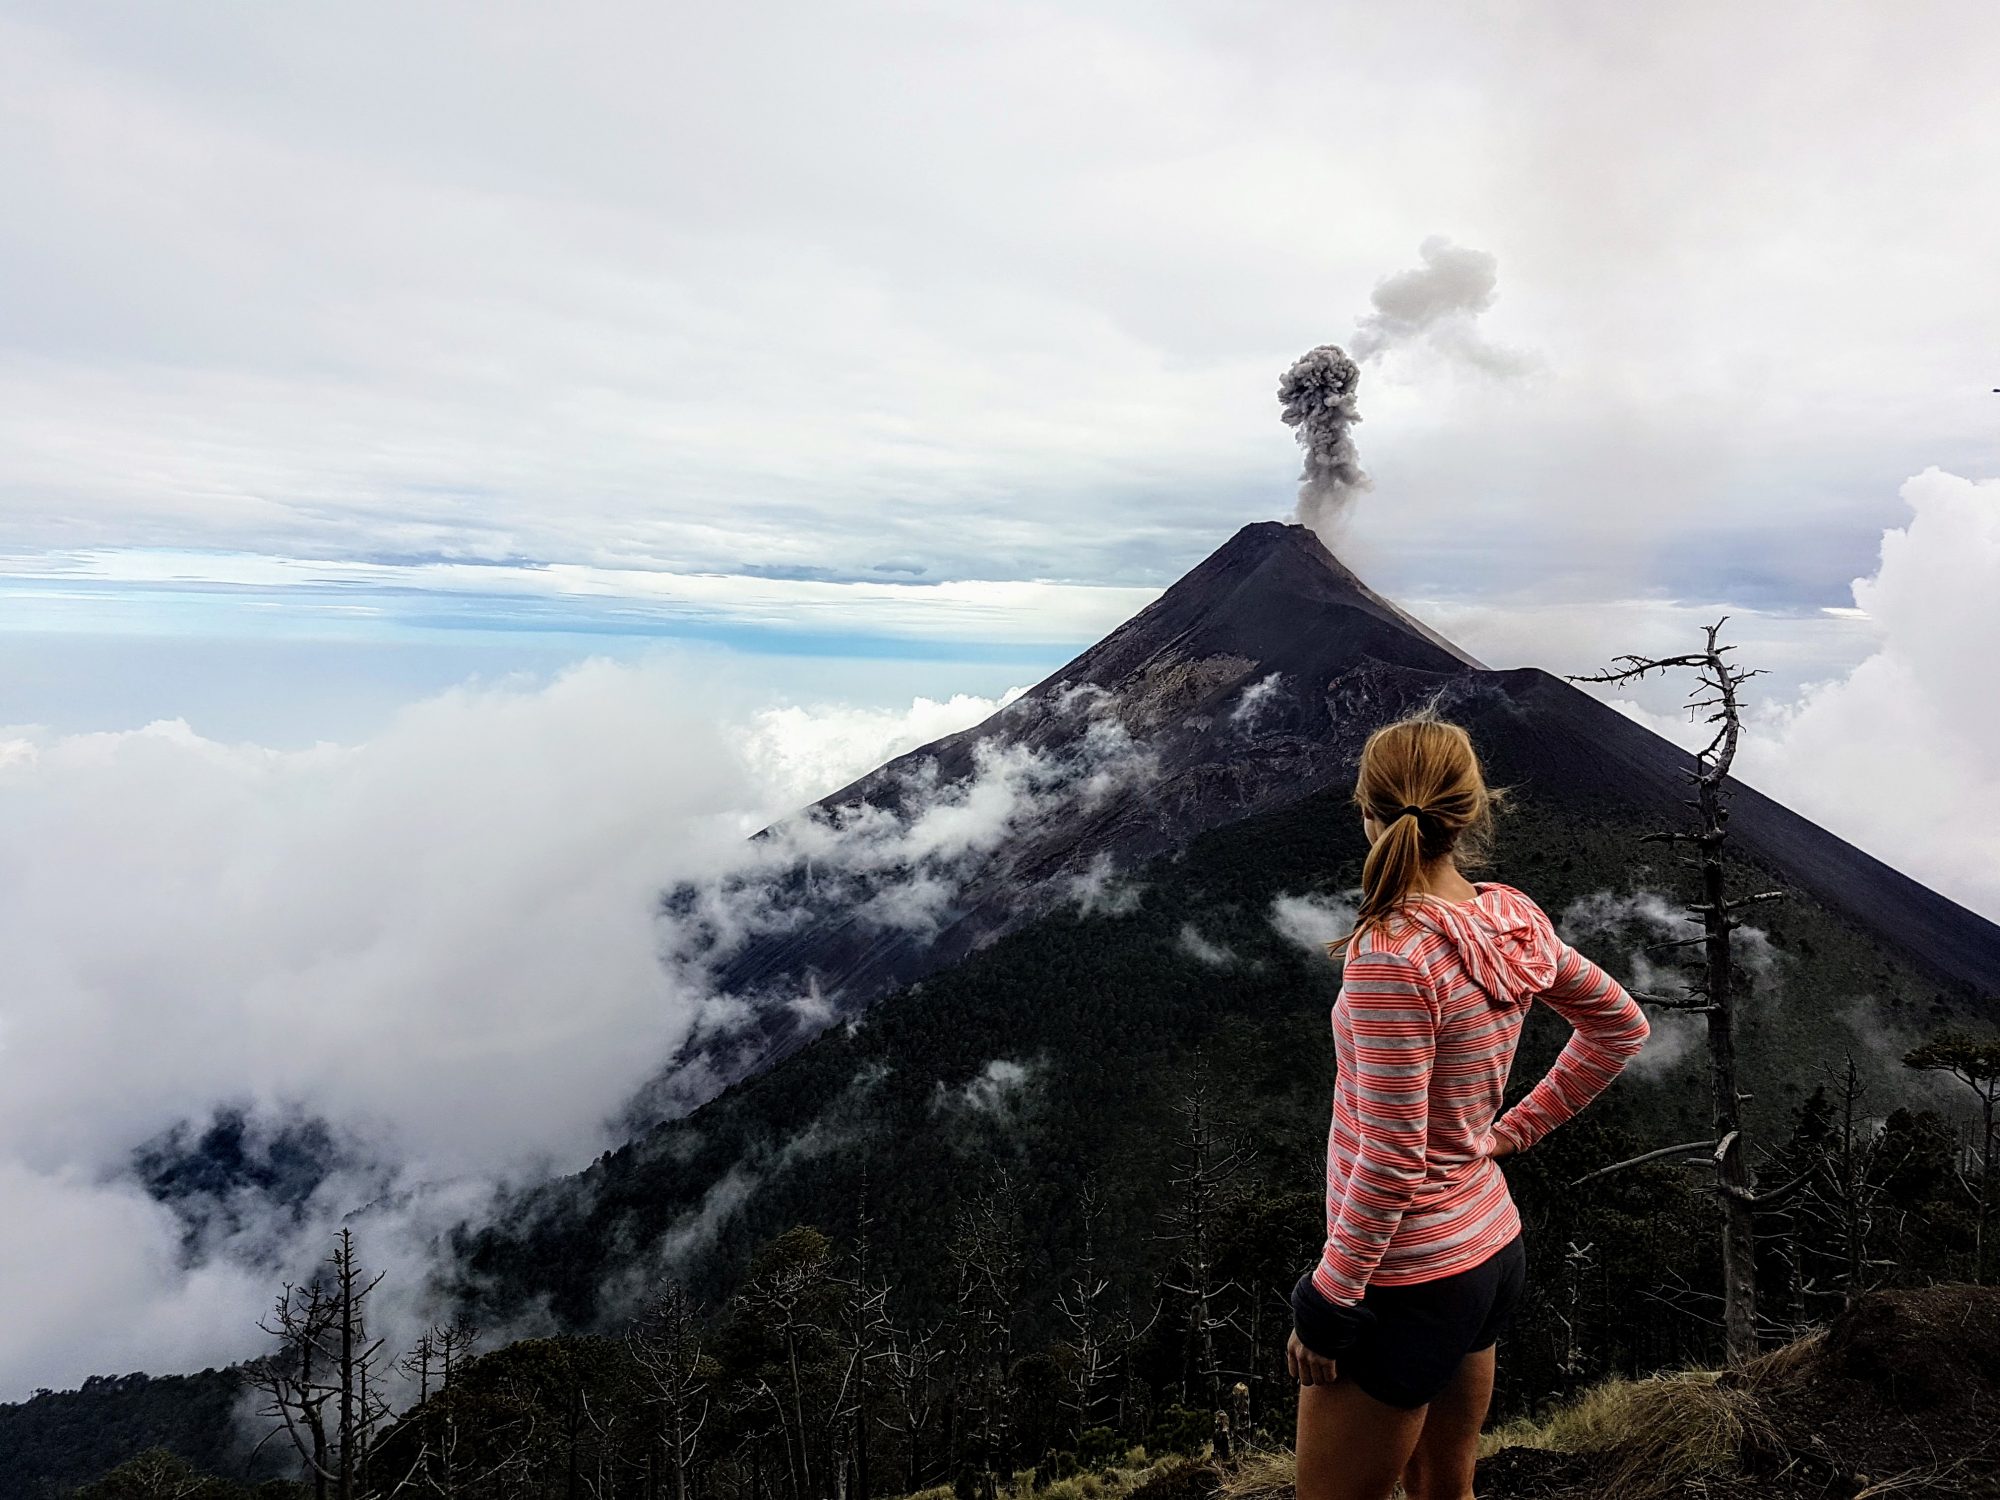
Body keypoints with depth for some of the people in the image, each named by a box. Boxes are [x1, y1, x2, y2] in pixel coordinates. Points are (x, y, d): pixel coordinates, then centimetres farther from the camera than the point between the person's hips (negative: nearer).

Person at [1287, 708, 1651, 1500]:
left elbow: (1391, 1160, -25)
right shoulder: (1514, 920, -4)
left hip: (1406, 1280, -8)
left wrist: (1326, 1300, -14)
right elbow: (1620, 1025, 12)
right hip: (1493, 1247, 8)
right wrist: (1516, 1128, 11)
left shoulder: (1391, 953, -28)